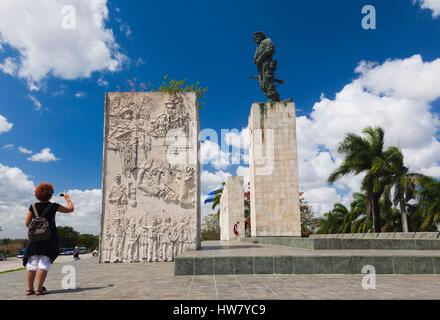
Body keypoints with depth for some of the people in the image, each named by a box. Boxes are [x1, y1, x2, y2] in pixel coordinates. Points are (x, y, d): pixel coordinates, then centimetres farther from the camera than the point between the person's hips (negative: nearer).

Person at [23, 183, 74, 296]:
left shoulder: (33, 207, 4)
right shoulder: (53, 206, -3)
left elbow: (27, 223, 4)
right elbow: (70, 209, 6)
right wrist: (68, 199, 21)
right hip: (49, 239, -3)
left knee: (32, 264, 9)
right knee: (44, 263, -2)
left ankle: (30, 289, 10)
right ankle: (39, 289, -6)